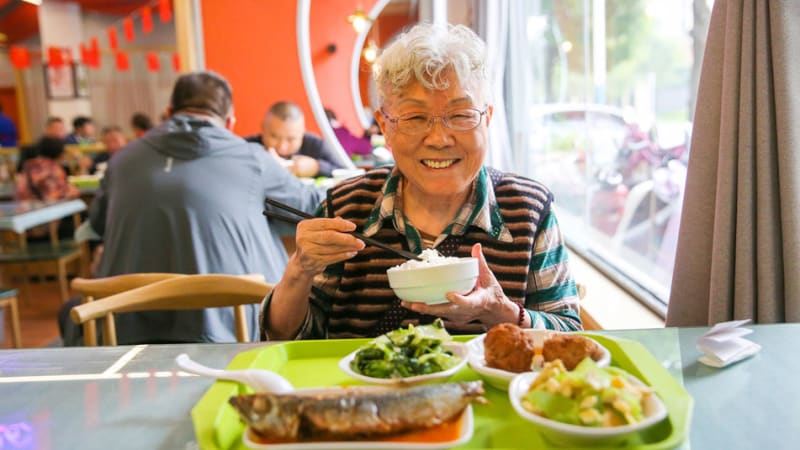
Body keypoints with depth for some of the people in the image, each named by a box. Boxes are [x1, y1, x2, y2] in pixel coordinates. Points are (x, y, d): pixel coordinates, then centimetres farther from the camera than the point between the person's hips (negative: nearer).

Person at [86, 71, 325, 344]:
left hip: (128, 334, 3)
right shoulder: (252, 161, 0)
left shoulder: (123, 159, 8)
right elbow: (317, 207, 16)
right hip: (223, 332, -2)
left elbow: (98, 224, 26)